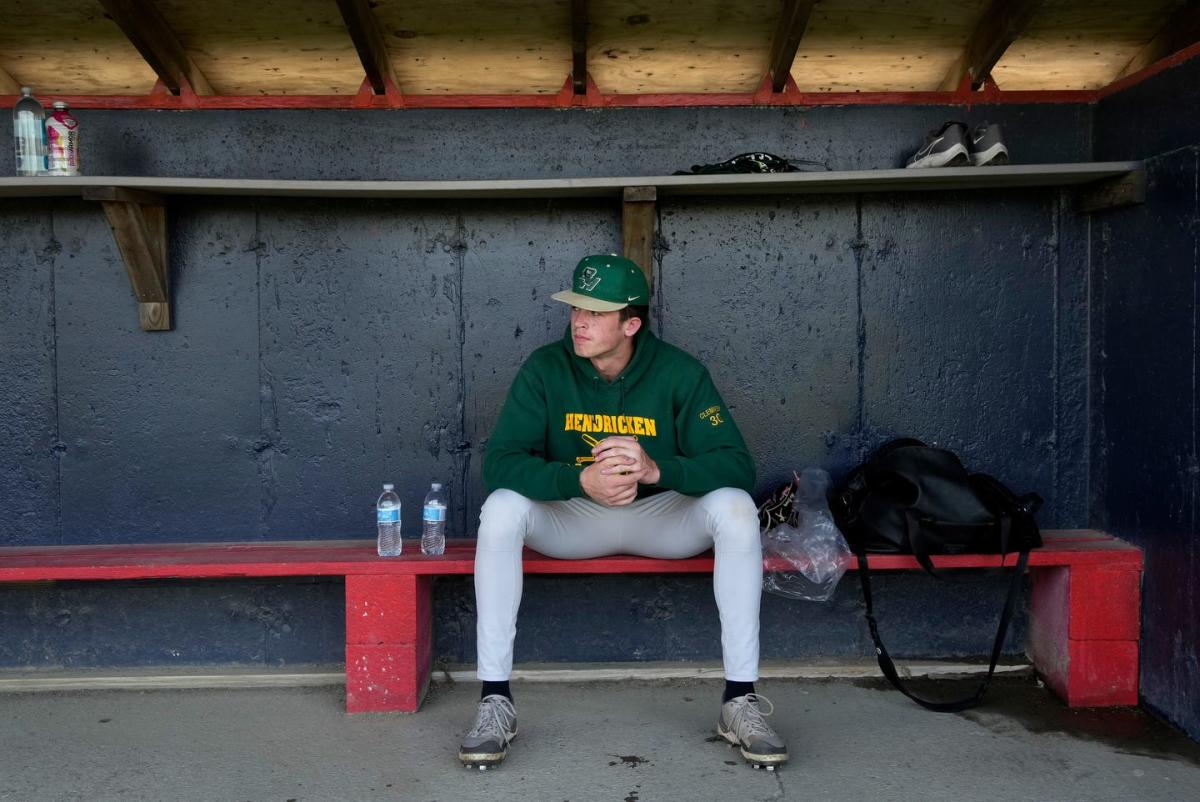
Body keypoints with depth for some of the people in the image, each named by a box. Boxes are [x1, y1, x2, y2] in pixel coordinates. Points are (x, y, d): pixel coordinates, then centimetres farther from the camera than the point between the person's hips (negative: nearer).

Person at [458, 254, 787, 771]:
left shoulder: (680, 373, -13)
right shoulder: (544, 369, -12)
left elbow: (737, 465, -19)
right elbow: (499, 461, -20)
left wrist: (656, 469, -38)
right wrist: (582, 480, -39)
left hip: (661, 516, 0)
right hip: (572, 517, 0)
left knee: (735, 507, -28)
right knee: (501, 508, -29)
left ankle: (740, 700, -21)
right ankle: (494, 700, -22)